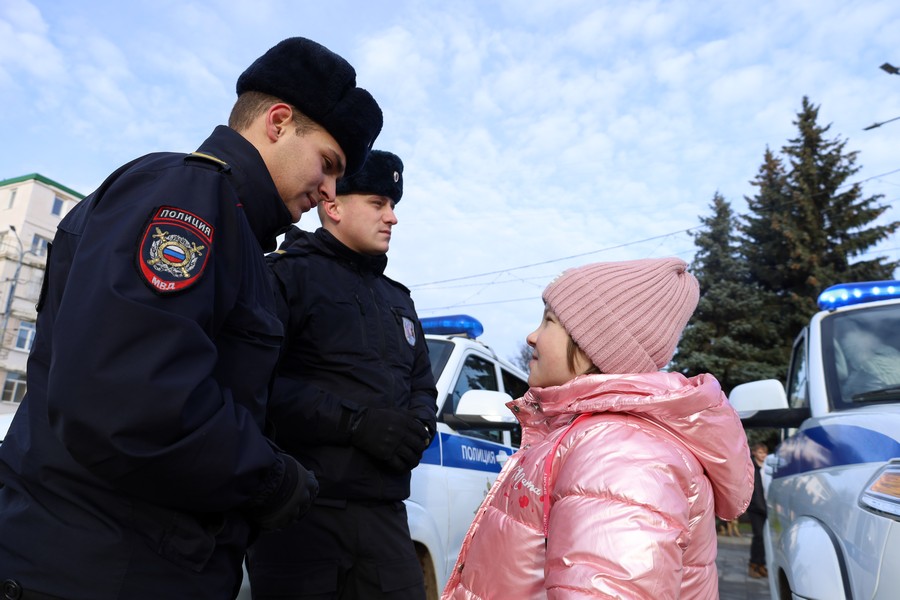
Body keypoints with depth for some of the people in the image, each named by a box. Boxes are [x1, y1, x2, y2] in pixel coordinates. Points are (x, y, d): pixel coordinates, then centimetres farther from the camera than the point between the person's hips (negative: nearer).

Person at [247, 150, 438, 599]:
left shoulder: (398, 300, 21)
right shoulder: (288, 274, -4)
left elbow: (422, 387, 21)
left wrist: (419, 427, -2)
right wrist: (357, 422, -20)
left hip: (384, 513, 6)